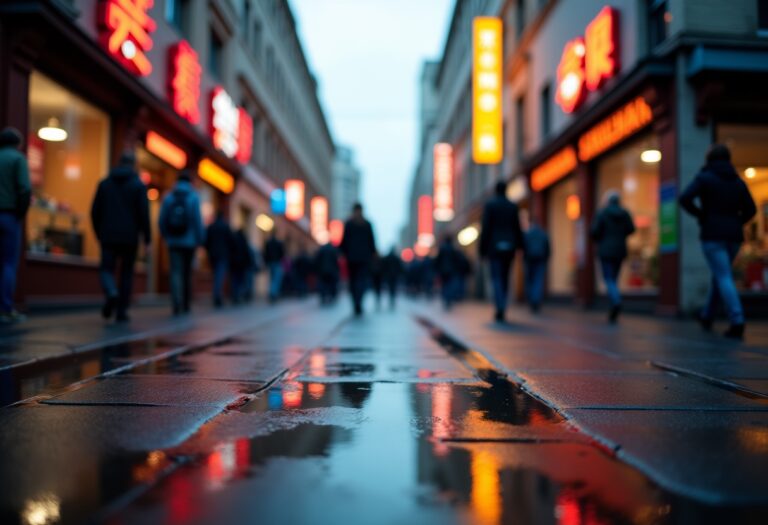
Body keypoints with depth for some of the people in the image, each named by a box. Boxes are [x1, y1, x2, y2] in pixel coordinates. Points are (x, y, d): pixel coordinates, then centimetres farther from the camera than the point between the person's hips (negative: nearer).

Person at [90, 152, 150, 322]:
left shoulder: (104, 183, 8)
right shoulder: (139, 185, -1)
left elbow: (95, 211, 7)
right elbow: (143, 213, -7)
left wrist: (99, 233, 18)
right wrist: (147, 238, -2)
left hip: (108, 236, 1)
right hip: (129, 237, -1)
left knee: (106, 269, 7)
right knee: (126, 273, 8)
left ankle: (111, 293, -25)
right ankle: (121, 311, 8)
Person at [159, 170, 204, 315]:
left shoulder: (168, 197, 4)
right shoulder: (193, 197, -5)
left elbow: (162, 220, 3)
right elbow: (197, 220, -10)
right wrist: (200, 240, -1)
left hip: (173, 242, 1)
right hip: (189, 242, -1)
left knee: (176, 273, -2)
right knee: (187, 273, 12)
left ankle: (177, 305, -17)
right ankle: (186, 304, 20)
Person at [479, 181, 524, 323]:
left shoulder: (489, 205, -3)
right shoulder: (513, 206, 6)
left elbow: (485, 229, -8)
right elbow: (517, 229, 4)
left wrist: (483, 249, -4)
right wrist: (520, 246, 13)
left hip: (494, 247, -3)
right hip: (509, 247, 3)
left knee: (496, 279, -5)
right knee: (505, 279, 13)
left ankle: (500, 309, -23)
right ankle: (501, 310, 16)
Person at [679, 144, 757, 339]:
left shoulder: (704, 177, -2)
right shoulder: (738, 181, 13)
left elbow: (685, 199, -16)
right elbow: (750, 209, 10)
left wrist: (699, 214, 0)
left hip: (713, 234, -5)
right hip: (734, 236, 5)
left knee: (724, 278, -10)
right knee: (719, 275, 19)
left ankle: (737, 322, -21)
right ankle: (707, 316, 29)